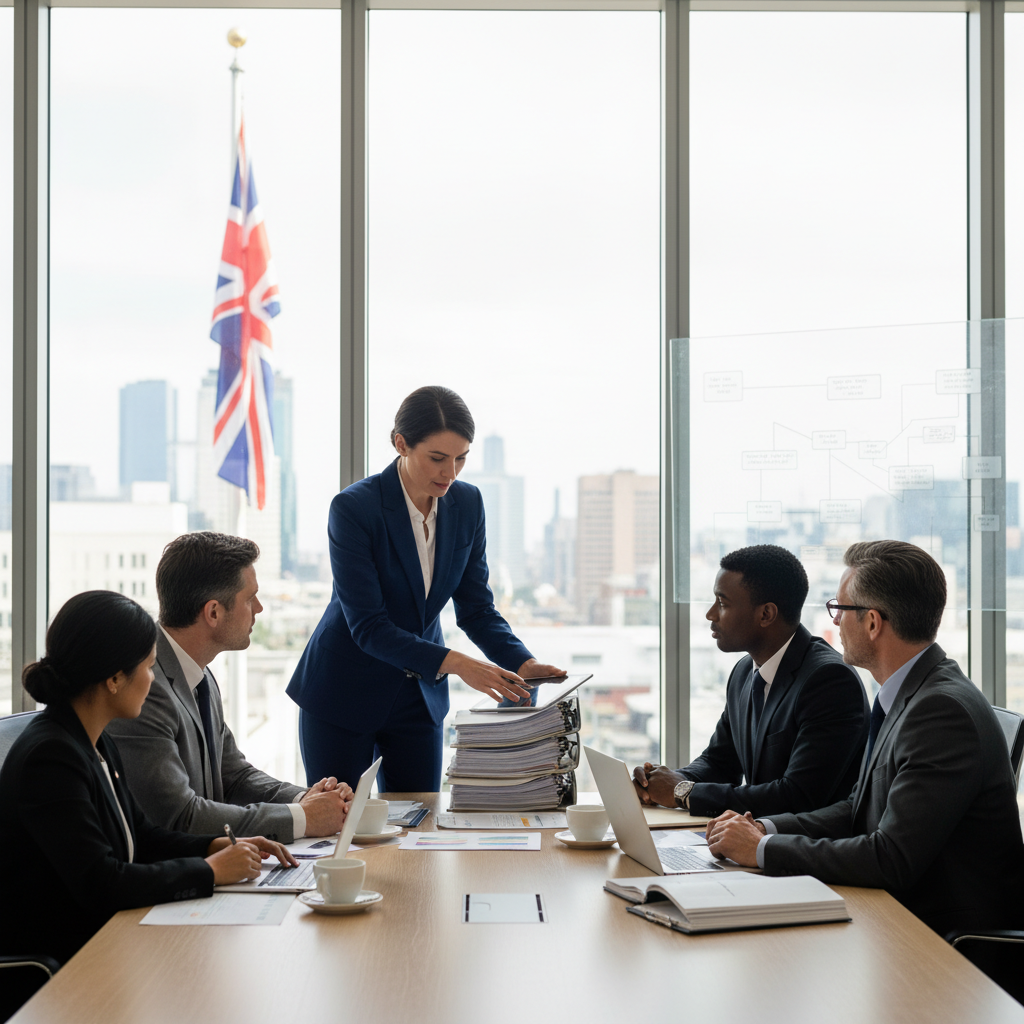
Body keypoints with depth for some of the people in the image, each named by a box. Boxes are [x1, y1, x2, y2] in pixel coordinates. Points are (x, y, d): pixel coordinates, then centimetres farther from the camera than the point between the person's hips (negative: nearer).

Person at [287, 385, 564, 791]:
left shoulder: (467, 504, -4)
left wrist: (523, 663, -17)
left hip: (419, 695, 5)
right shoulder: (352, 508, -21)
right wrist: (453, 662, -35)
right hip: (344, 695, -4)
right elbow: (367, 627, -24)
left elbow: (476, 608, 1)